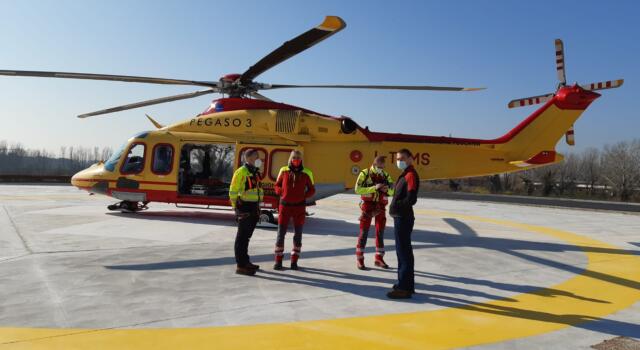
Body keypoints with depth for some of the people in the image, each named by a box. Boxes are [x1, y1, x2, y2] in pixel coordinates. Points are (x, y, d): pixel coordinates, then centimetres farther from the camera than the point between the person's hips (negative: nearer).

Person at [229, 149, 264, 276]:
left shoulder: (255, 172, 15)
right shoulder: (241, 172, -14)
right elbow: (233, 191, -15)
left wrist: (258, 208, 18)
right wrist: (236, 208, -15)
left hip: (253, 208, 9)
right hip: (244, 209, -9)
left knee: (246, 236, 18)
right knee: (242, 237, -4)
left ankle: (245, 261, 29)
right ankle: (240, 266, 0)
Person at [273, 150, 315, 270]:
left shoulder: (306, 173, -1)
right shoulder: (284, 171, 1)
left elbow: (312, 189, 7)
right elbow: (277, 186, 11)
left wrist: (304, 196, -10)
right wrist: (282, 192, -10)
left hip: (299, 207, 0)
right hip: (285, 205, 0)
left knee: (298, 234, 6)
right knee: (281, 233, 1)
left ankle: (294, 261, 16)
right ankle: (278, 260, 12)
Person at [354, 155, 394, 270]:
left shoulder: (386, 175, 5)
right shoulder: (365, 173, -6)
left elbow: (393, 191, 4)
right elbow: (358, 189, -16)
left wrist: (387, 189, -19)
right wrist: (374, 188, -24)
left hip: (380, 207, 4)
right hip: (367, 206, -4)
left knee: (380, 233, 8)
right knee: (364, 232, -1)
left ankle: (379, 258, 20)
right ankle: (359, 259, 7)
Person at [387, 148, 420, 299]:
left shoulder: (411, 175, -14)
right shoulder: (404, 174, 16)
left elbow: (411, 199, -23)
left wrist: (396, 206, -12)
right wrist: (395, 207, 4)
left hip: (403, 218, -10)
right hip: (401, 217, 10)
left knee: (403, 252, -5)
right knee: (403, 251, 17)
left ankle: (404, 288, 3)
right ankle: (407, 284, 29)